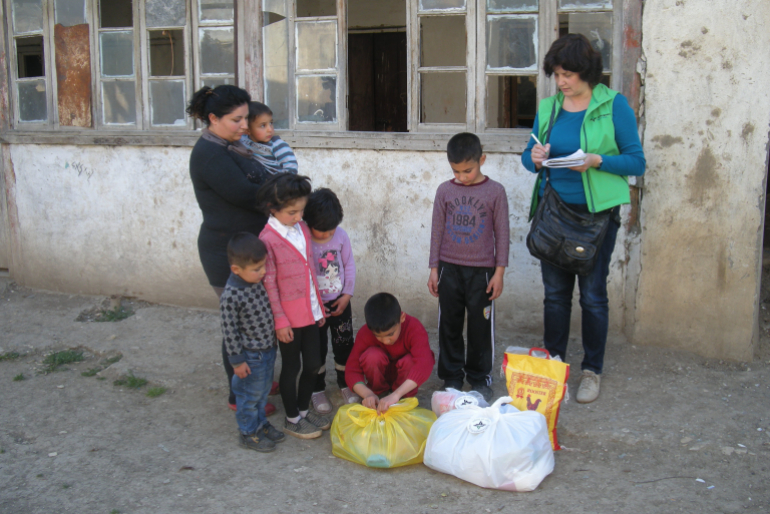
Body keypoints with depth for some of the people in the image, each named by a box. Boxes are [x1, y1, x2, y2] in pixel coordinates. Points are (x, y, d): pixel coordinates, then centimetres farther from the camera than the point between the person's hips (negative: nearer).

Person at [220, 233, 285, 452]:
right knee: (249, 395, 10)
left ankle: (261, 424, 42)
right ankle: (249, 433, 29)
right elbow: (229, 331, -21)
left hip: (268, 349, 8)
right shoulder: (231, 296, -28)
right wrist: (237, 360, -15)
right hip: (250, 356, -8)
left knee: (263, 391, 23)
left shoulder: (256, 282, -3)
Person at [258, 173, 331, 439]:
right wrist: (280, 321, -14)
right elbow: (269, 284, -15)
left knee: (313, 365, 14)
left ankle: (303, 409, 35)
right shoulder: (268, 239, -17)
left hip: (310, 312, 6)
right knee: (291, 367, 8)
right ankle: (292, 419, 25)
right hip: (289, 317, -6)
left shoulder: (302, 228, 5)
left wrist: (319, 305, 15)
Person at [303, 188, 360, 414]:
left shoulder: (341, 235, -9)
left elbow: (349, 265, 2)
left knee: (344, 344, 12)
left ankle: (345, 383, 32)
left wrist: (347, 295, -4)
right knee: (317, 349, 9)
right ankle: (317, 389, 27)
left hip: (339, 301, 3)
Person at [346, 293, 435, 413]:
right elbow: (351, 370, -26)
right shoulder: (365, 334, -25)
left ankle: (405, 398, -8)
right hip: (381, 374, 1)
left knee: (410, 361, -35)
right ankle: (379, 393, -6)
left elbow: (424, 364, -47)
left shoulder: (415, 328, -32)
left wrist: (396, 394, -57)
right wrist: (367, 394, -46)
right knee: (372, 355, -31)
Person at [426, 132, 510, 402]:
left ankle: (480, 378, 22)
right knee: (449, 326, 10)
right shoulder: (445, 191, 1)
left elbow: (502, 233, -1)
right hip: (449, 269, 2)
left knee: (481, 327, 7)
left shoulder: (495, 191, -4)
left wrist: (499, 271, -4)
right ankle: (451, 377, 23)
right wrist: (434, 269, 5)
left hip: (481, 271, -2)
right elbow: (437, 231, 6)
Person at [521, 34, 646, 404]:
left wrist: (597, 160, -22)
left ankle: (592, 370, 18)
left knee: (593, 293, 3)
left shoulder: (614, 105, -5)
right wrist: (534, 159, -9)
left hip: (596, 211, -4)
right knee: (554, 290, 11)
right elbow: (528, 154, 15)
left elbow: (636, 162, -6)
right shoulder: (548, 107, 8)